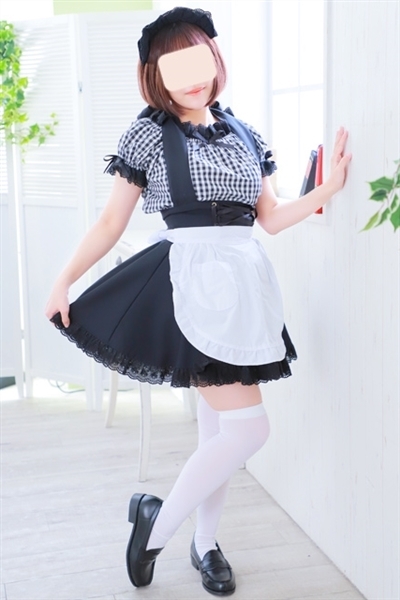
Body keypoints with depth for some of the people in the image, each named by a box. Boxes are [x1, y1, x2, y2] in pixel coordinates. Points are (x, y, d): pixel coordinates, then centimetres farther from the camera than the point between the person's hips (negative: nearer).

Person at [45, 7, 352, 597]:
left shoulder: (244, 133, 13)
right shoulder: (150, 133, 0)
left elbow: (271, 218, 17)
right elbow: (111, 223, 1)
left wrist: (327, 189, 6)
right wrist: (64, 281, -2)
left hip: (245, 283, 6)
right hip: (190, 281, -5)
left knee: (218, 426, 13)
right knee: (248, 426, -13)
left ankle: (205, 544, 29)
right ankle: (157, 521, 5)